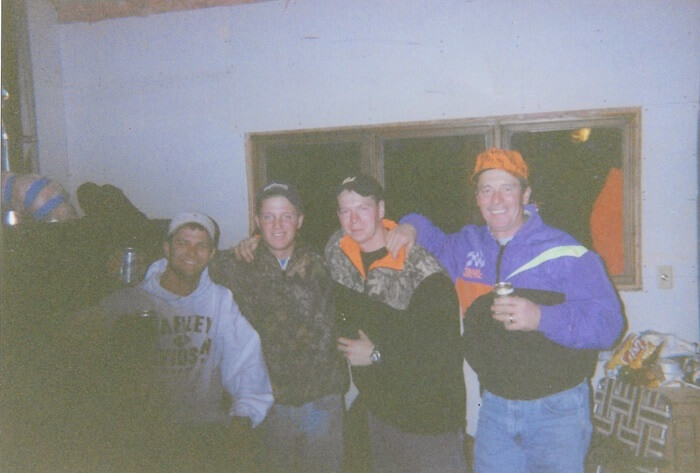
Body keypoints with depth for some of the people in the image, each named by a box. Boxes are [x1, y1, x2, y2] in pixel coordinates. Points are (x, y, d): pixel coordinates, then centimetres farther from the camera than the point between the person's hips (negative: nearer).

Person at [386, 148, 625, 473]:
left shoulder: (566, 254, -12)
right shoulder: (467, 245, 5)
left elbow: (608, 323, -17)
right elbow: (435, 241, 25)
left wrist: (541, 317, -32)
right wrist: (412, 227, 3)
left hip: (556, 409, -4)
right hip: (494, 406, 5)